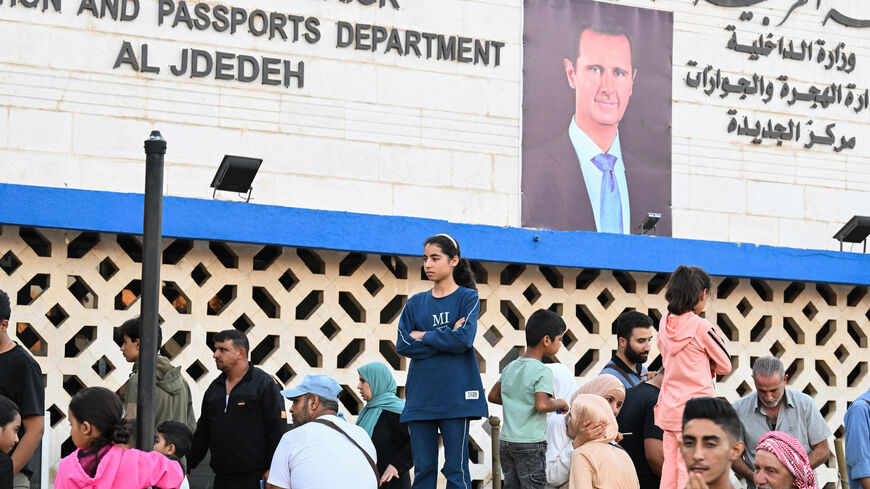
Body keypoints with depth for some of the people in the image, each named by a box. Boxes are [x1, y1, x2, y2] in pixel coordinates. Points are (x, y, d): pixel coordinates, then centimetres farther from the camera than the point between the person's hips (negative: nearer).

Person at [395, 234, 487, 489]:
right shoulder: (415, 303, 15)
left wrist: (423, 336, -2)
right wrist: (445, 338, -7)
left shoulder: (467, 298, 4)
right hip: (420, 398, 4)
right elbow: (403, 345, 2)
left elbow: (463, 339, -12)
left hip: (455, 396, -4)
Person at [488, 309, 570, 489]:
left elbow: (493, 396, 18)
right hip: (531, 444, -7)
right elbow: (541, 405, -24)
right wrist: (560, 403, -7)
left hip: (505, 441, 7)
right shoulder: (542, 372, -13)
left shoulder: (510, 367, 10)